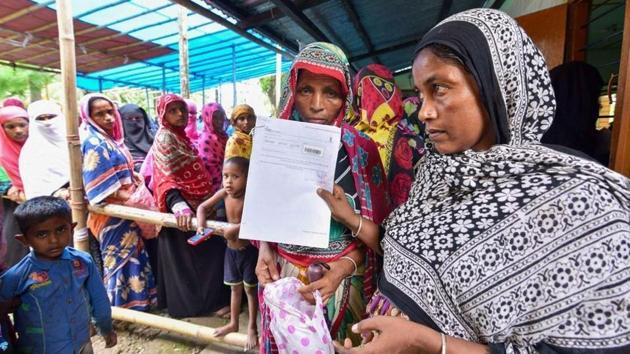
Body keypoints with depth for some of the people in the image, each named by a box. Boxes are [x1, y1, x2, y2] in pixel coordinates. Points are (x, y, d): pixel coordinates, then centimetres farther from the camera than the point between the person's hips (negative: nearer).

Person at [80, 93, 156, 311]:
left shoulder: (113, 139, 10)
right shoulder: (94, 144, -17)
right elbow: (100, 187, -22)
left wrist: (134, 176, 2)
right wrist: (130, 198, -21)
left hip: (125, 210, 9)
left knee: (132, 256, 18)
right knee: (120, 259, 3)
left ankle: (133, 301, 33)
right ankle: (122, 308, 18)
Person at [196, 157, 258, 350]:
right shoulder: (224, 193, -10)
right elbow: (203, 207, 1)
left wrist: (236, 229, -45)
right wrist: (201, 225, -16)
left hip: (249, 250, -5)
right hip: (231, 249, 6)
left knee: (250, 289, 9)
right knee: (235, 287, 21)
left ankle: (252, 328, 28)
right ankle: (233, 323, 40)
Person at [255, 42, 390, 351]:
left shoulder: (362, 149, -11)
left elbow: (376, 226, -7)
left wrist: (343, 268, -20)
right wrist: (265, 248, -10)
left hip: (343, 277, -1)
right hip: (282, 275, 2)